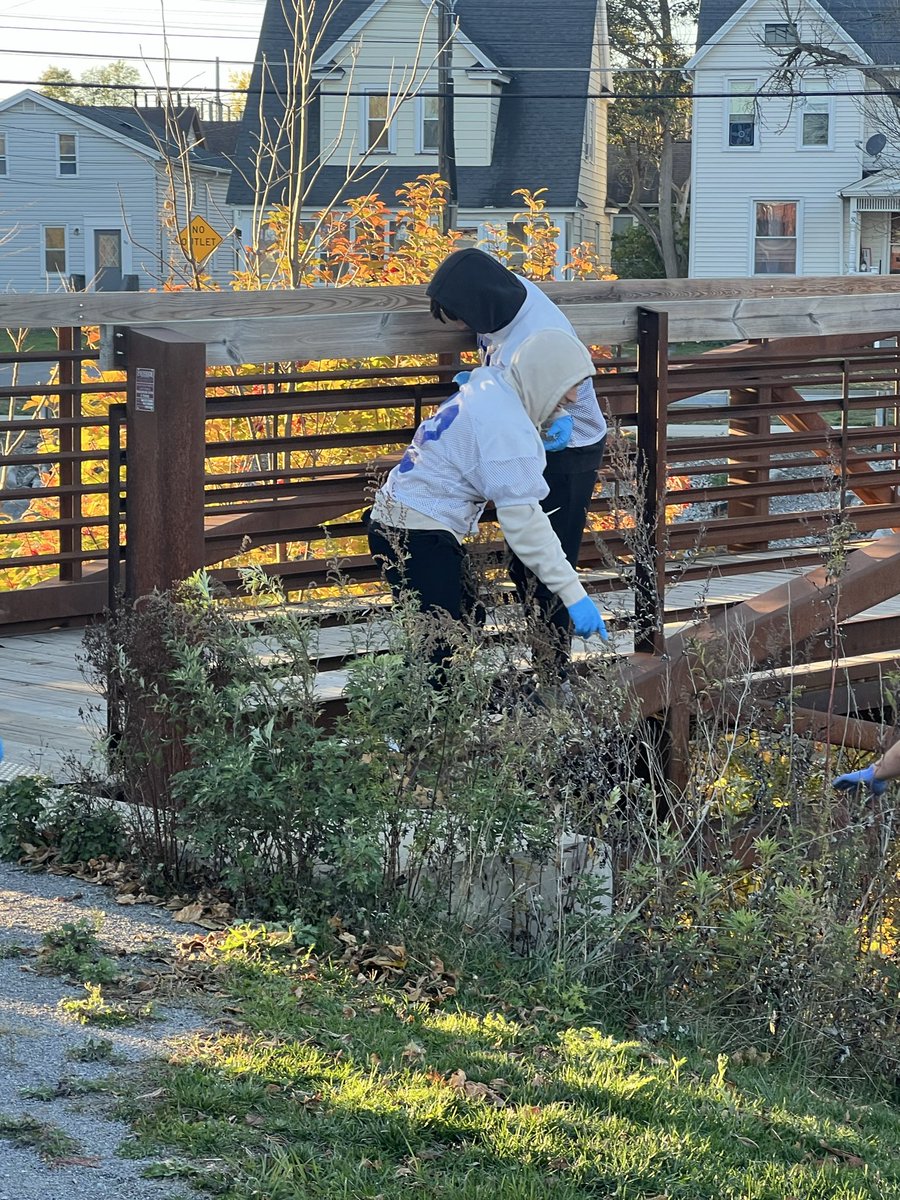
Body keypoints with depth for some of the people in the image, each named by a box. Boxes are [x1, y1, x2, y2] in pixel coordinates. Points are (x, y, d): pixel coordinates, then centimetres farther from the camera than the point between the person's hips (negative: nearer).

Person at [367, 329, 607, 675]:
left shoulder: (489, 384, 7)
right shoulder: (509, 429, -21)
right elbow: (524, 523, -23)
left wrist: (559, 420, 11)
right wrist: (573, 594, -21)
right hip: (418, 536, -10)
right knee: (439, 653, -12)